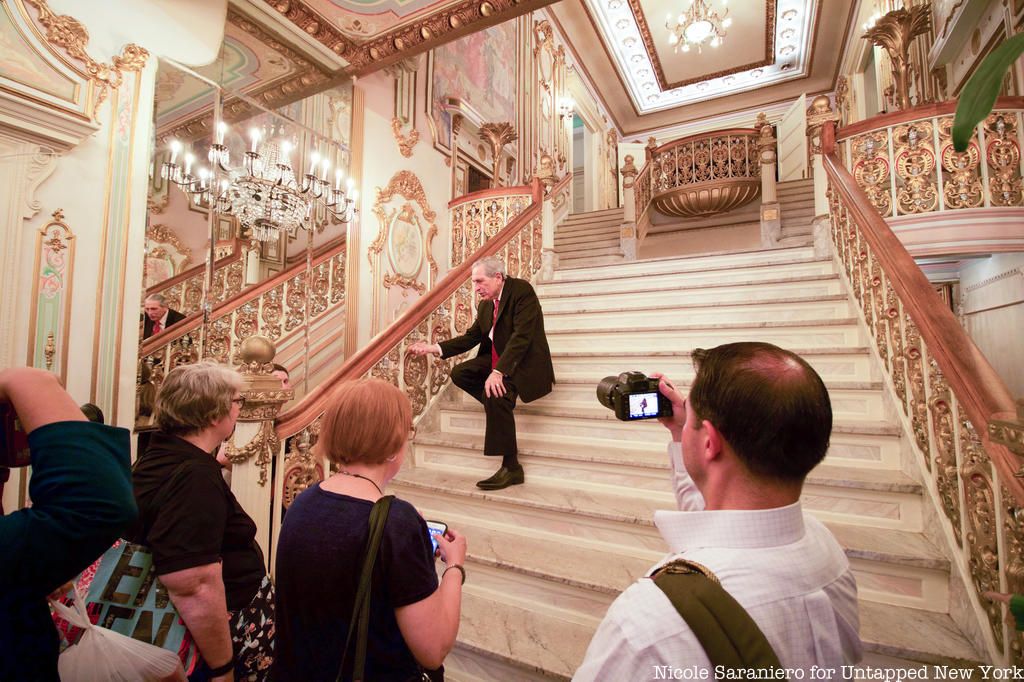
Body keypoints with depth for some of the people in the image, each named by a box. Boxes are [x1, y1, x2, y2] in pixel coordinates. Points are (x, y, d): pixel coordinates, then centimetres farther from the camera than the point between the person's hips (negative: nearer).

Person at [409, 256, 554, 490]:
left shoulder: (522, 290, -16)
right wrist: (434, 348, -2)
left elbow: (522, 335, -26)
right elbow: (471, 337, 10)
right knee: (459, 373, 0)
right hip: (497, 358, 9)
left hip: (524, 360, -9)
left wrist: (498, 371, -36)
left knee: (495, 394, -30)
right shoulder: (485, 304, 8)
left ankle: (511, 467, -20)